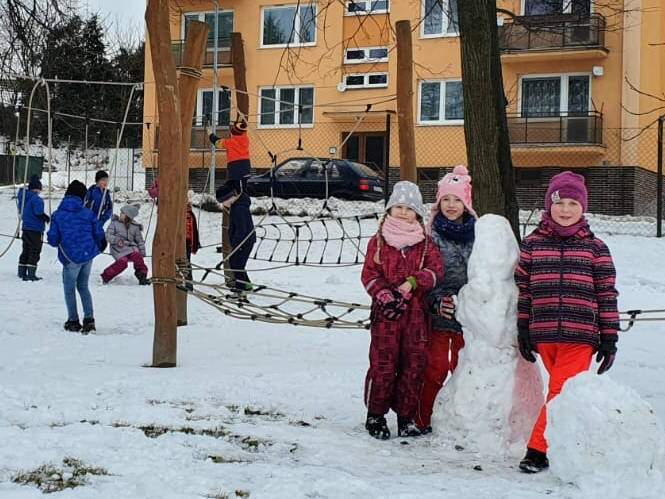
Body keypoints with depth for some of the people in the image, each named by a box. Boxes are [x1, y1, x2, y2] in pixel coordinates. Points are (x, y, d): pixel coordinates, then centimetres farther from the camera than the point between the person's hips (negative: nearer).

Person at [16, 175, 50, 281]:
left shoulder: (23, 196, 9)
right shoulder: (36, 198, -18)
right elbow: (39, 212, -27)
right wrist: (47, 218, -7)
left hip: (26, 228, 8)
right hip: (35, 229, -8)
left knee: (26, 250, 17)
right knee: (34, 251, -3)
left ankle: (22, 272, 23)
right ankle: (31, 274, -6)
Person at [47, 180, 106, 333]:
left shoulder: (57, 215, -6)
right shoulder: (88, 213, -1)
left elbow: (52, 239, -5)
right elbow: (99, 234, 4)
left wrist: (59, 243, 19)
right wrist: (98, 248, 24)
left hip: (71, 258, -3)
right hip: (88, 256, 3)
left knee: (69, 289, 14)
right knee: (83, 287, 18)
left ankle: (73, 321, 17)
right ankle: (89, 319, 9)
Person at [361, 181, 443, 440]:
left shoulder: (426, 243, 9)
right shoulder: (379, 241, 5)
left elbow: (435, 270, -2)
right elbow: (369, 274, 1)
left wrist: (411, 284, -16)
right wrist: (384, 295, -15)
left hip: (416, 312, 2)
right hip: (385, 312, -2)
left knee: (414, 363, 4)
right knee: (383, 362, -2)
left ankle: (406, 416, 16)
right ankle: (376, 415, 10)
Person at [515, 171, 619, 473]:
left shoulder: (595, 248, 4)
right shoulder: (532, 244, 7)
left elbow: (607, 295, 5)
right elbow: (523, 290, 9)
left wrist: (609, 338, 3)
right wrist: (523, 331, 6)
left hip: (580, 335, -2)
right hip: (544, 335, 2)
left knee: (560, 392, -9)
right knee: (563, 392, 10)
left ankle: (537, 451, -5)